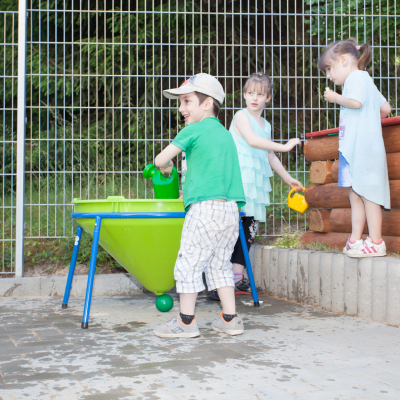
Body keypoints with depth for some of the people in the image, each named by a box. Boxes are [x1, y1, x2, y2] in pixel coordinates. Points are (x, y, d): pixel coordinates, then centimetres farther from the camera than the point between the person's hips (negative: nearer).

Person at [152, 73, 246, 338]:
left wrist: (166, 167, 21)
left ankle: (186, 321, 4)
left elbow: (161, 159, -1)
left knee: (189, 262, 0)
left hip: (206, 207, -8)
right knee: (220, 264, 15)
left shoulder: (193, 130, -2)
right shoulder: (226, 134, 20)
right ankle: (230, 319, 16)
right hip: (232, 209, 8)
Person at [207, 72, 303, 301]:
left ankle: (237, 279, 14)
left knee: (249, 229, 7)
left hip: (256, 183, 8)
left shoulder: (266, 125, 21)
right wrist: (284, 147, -19)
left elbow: (269, 156, 29)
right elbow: (252, 140, -18)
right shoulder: (241, 116, -2)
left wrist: (287, 178, 32)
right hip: (238, 178, -8)